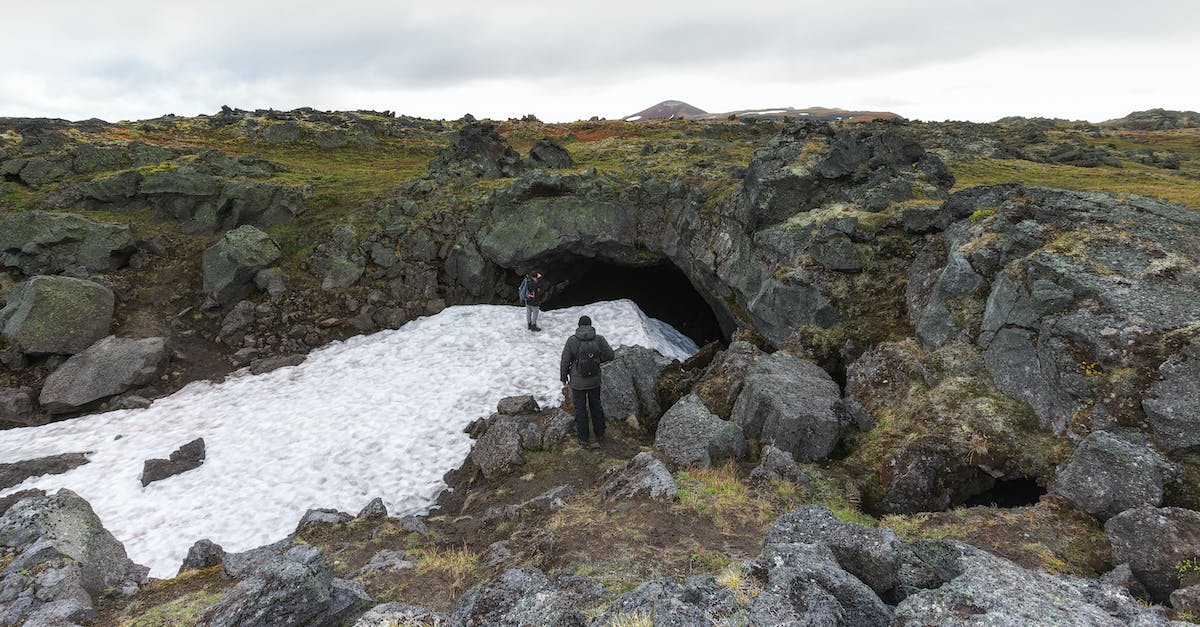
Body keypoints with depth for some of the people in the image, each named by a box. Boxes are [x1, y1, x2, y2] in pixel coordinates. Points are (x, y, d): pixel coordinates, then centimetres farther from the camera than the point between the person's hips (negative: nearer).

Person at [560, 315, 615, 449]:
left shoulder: (571, 341, -18)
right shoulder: (599, 339, -15)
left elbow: (564, 362, -11)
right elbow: (609, 356, -3)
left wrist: (564, 380, 2)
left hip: (577, 382, -2)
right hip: (594, 380, 2)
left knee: (580, 409, 14)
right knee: (596, 405, 22)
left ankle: (583, 439, 26)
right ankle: (599, 434, 37)